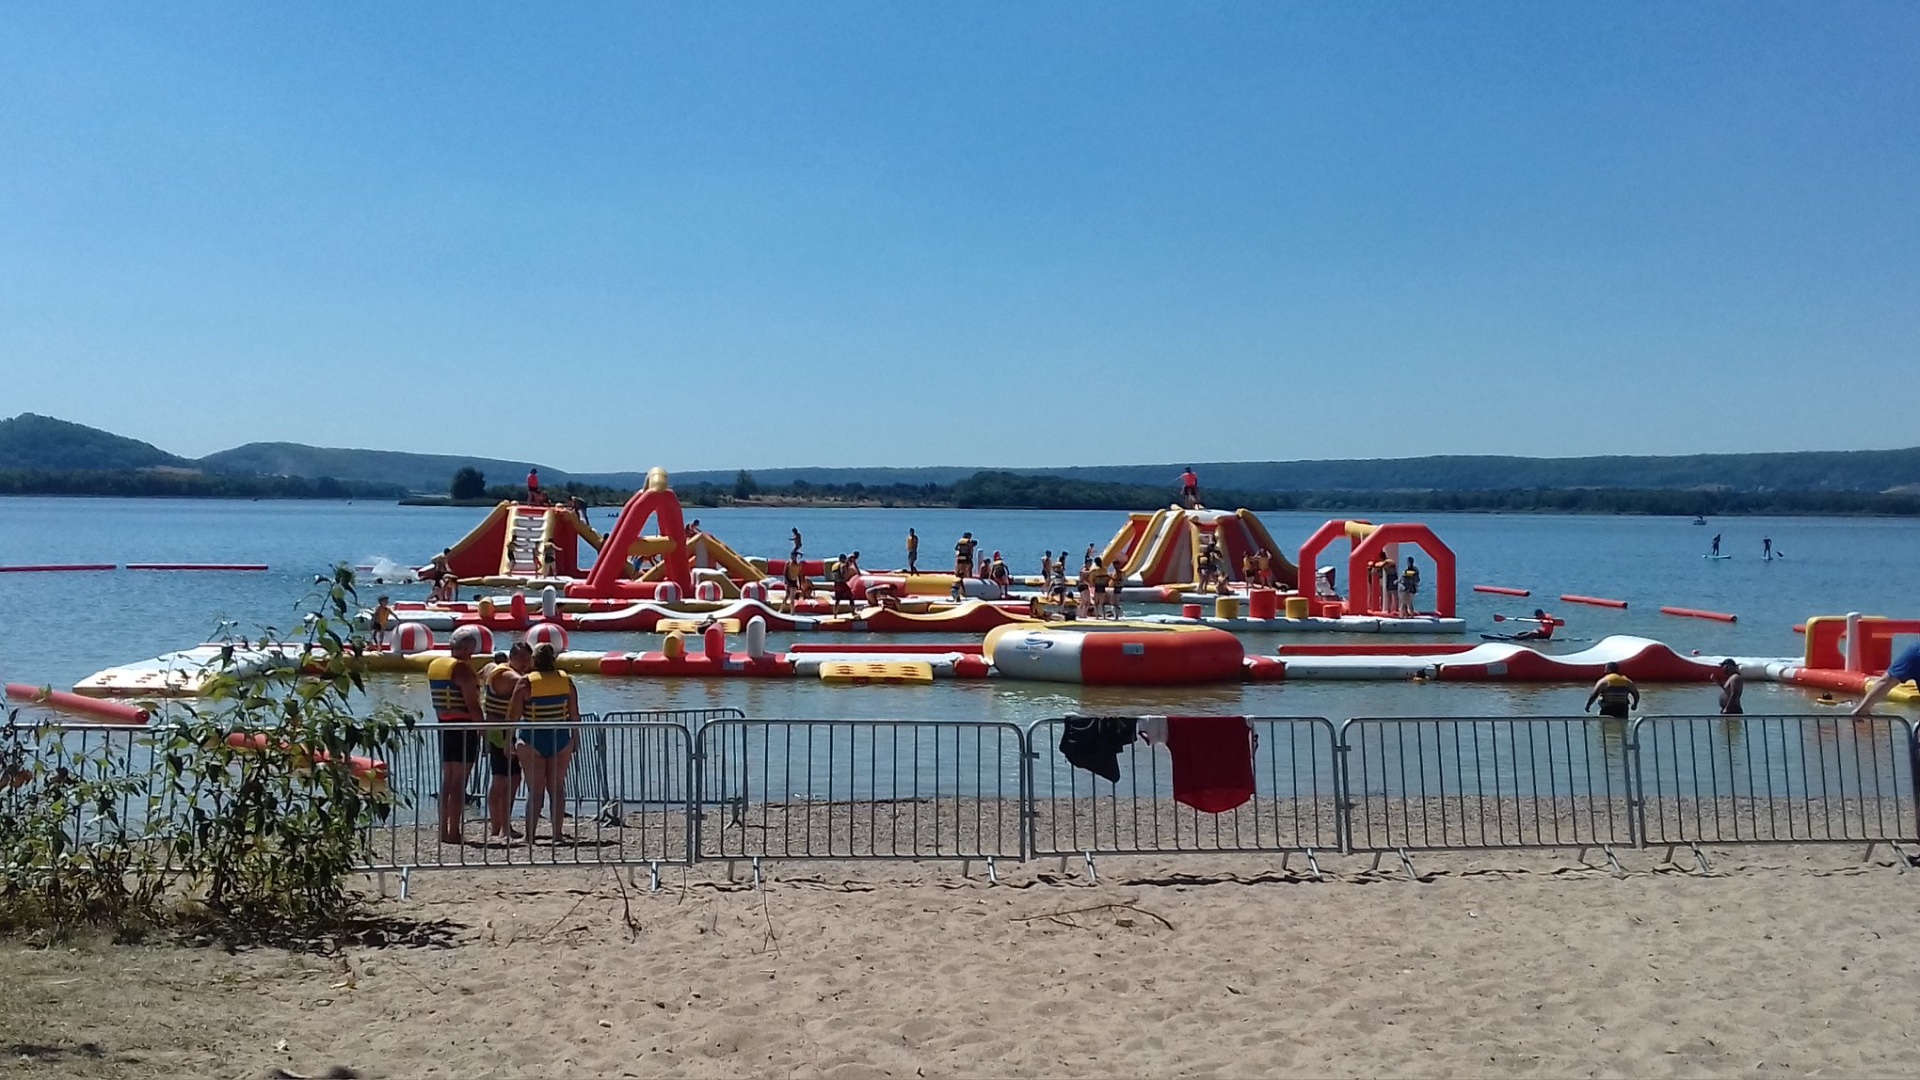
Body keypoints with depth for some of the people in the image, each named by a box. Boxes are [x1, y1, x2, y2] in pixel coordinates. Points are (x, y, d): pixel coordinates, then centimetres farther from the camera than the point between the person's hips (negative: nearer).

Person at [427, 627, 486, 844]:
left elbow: (438, 701, 16)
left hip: (444, 726, 8)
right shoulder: (461, 668, -14)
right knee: (459, 782, -4)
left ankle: (444, 831, 16)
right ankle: (454, 832, -3)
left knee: (447, 780, 13)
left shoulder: (434, 665, 12)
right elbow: (472, 704, -16)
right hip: (464, 727, -8)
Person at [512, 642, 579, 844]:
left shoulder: (526, 683, -9)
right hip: (561, 739, 2)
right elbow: (574, 715, 3)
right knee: (557, 787, 10)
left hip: (532, 741, -2)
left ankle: (530, 835, 3)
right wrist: (575, 739, 14)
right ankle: (558, 833, 10)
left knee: (535, 790, 3)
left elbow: (513, 716, -7)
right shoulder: (566, 681, -1)